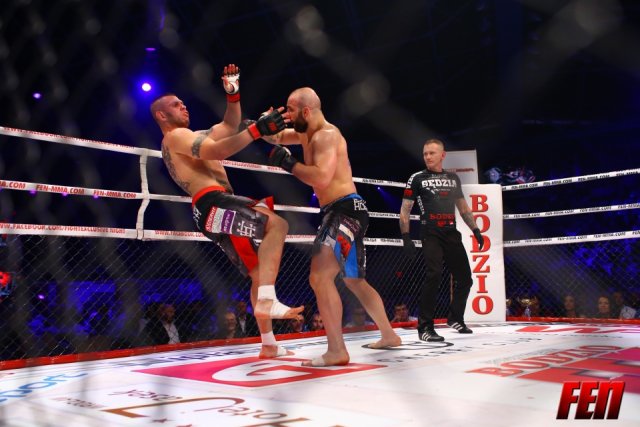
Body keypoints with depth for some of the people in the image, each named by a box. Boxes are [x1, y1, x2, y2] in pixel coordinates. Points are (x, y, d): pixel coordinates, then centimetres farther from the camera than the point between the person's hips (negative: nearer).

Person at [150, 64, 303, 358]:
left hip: (218, 209, 10)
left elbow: (230, 126, 32)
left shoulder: (193, 136, 30)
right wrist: (258, 130, -25)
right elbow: (217, 151, -18)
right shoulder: (176, 137, 0)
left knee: (258, 274, 11)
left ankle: (268, 345, 16)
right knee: (277, 224, -29)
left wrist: (233, 94, 16)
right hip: (213, 205, -10)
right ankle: (267, 300, -38)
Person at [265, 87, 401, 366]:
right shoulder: (306, 134, 15)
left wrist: (287, 162, -18)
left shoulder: (326, 135, -15)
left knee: (320, 277, -21)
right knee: (353, 281, 20)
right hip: (340, 213, 11)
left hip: (345, 211, -11)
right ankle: (389, 335, 33)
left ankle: (336, 351, -21)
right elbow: (277, 137, 27)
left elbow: (322, 178, -28)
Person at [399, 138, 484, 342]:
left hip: (451, 233, 5)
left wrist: (475, 230, 16)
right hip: (431, 235, -5)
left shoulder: (453, 178, 15)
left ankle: (455, 318, 29)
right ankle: (425, 326, -14)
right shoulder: (417, 179, 2)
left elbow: (463, 207, 22)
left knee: (465, 278, 7)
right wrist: (406, 237, -9)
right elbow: (405, 210, -1)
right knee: (434, 275, -22)